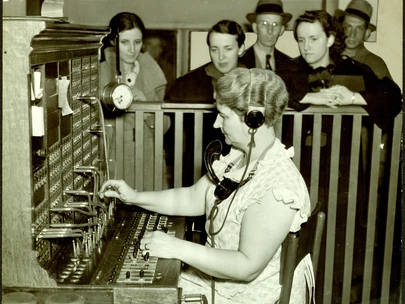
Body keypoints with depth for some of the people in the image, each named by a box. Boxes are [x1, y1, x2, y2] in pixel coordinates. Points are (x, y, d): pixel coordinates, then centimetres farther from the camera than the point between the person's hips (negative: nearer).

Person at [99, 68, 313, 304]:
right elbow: (193, 199, 9)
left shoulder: (278, 188, -29)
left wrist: (178, 248, -28)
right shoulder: (239, 157, 0)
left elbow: (248, 267, -28)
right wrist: (135, 197, 3)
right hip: (218, 274, 8)